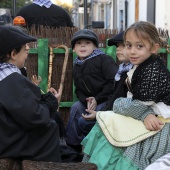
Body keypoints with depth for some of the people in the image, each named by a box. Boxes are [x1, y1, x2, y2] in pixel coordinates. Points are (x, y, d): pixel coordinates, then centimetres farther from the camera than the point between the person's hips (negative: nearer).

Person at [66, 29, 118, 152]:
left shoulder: (104, 60, -12)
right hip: (88, 100, 7)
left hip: (107, 99, -7)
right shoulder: (77, 67, 11)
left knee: (83, 121, -20)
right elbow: (78, 90, 10)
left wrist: (97, 99, -18)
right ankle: (72, 145, 0)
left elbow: (113, 83, -19)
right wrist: (87, 101, -13)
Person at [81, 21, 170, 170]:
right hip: (149, 118, 9)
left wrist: (117, 105, -6)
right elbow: (141, 102, -2)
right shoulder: (142, 67, 7)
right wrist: (145, 115, -23)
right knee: (105, 121, 7)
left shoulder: (153, 70, -21)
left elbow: (140, 104, -22)